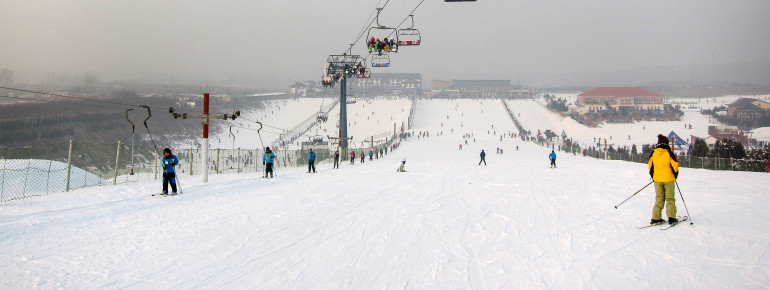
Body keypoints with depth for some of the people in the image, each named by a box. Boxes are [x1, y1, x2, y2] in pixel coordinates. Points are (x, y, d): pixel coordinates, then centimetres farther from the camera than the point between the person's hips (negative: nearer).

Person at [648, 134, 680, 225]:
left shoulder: (653, 153, -1)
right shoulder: (669, 153, -11)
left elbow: (650, 165, 8)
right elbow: (675, 165, -8)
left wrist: (653, 176, 21)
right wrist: (675, 174, 11)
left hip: (657, 179, 3)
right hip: (669, 179, -3)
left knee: (659, 198, 11)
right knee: (670, 198, 7)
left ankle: (656, 218, 6)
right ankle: (671, 217, 1)